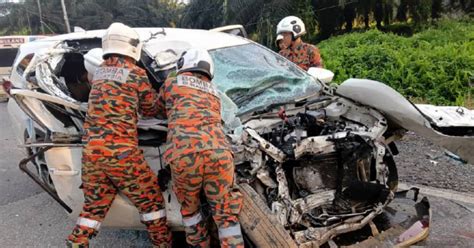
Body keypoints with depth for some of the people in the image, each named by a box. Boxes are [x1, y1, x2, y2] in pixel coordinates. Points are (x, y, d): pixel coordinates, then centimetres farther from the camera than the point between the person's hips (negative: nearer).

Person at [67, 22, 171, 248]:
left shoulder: (98, 73, 13)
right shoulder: (136, 73, -3)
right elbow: (151, 109, 8)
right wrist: (153, 92, 25)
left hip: (91, 152, 6)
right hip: (120, 152, -6)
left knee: (94, 206, 18)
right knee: (151, 199, 9)